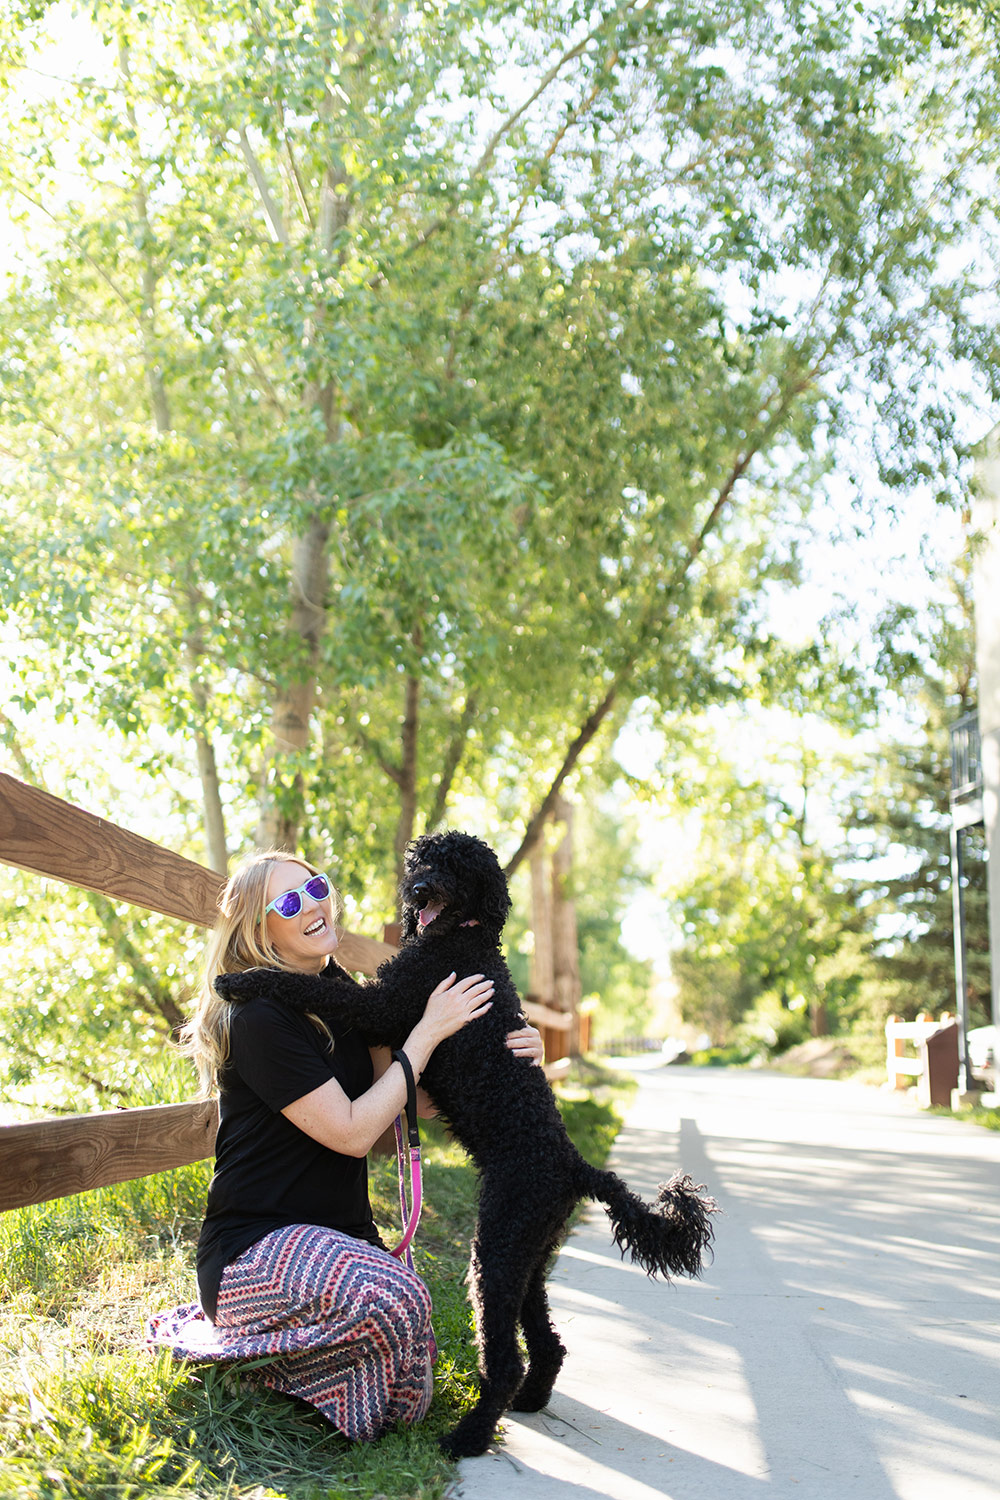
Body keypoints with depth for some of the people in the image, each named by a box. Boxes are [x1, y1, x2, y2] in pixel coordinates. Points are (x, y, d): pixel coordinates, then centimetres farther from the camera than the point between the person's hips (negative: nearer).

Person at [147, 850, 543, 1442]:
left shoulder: (338, 994, 8)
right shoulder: (259, 1019, -18)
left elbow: (415, 1100, 6)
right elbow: (352, 1131, -20)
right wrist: (428, 1033, -16)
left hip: (341, 1233, 8)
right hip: (256, 1244, -8)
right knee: (393, 1296, -34)